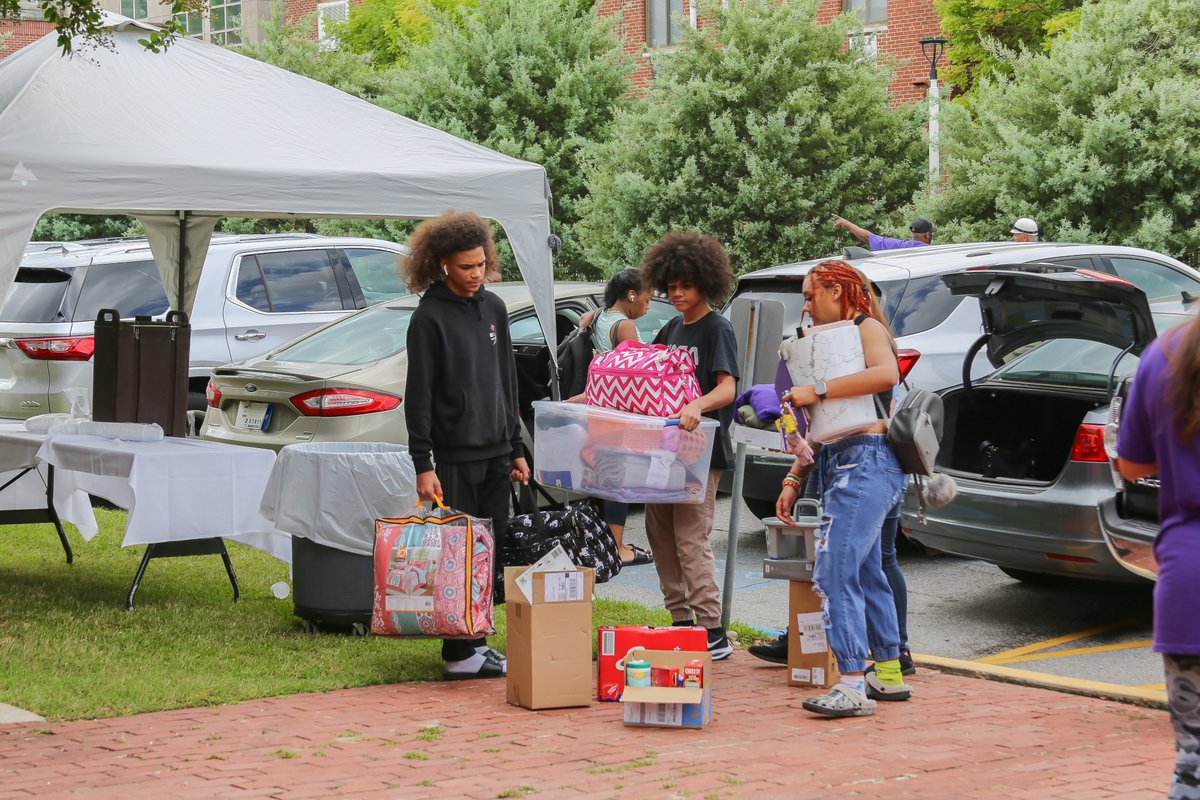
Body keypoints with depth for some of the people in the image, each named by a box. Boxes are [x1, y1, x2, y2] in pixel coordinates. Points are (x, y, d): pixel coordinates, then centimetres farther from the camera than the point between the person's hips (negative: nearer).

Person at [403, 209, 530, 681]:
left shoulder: (493, 308, 13)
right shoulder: (430, 318, -7)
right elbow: (419, 396, -10)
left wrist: (516, 448, 16)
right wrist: (422, 465, -15)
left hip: (495, 454, 7)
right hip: (455, 456, -7)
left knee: (492, 553, 8)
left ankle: (478, 641, 16)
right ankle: (459, 654, -2)